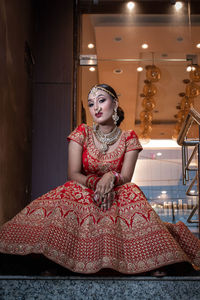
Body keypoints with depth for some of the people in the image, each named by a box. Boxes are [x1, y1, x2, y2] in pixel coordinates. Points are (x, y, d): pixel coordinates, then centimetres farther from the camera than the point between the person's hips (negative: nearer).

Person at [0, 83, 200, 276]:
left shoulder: (129, 138, 2)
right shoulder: (82, 134, 1)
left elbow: (126, 177, -5)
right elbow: (73, 174, -5)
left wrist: (111, 177, -30)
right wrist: (96, 183, -25)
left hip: (117, 195, 0)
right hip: (83, 193, 0)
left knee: (133, 193, -33)